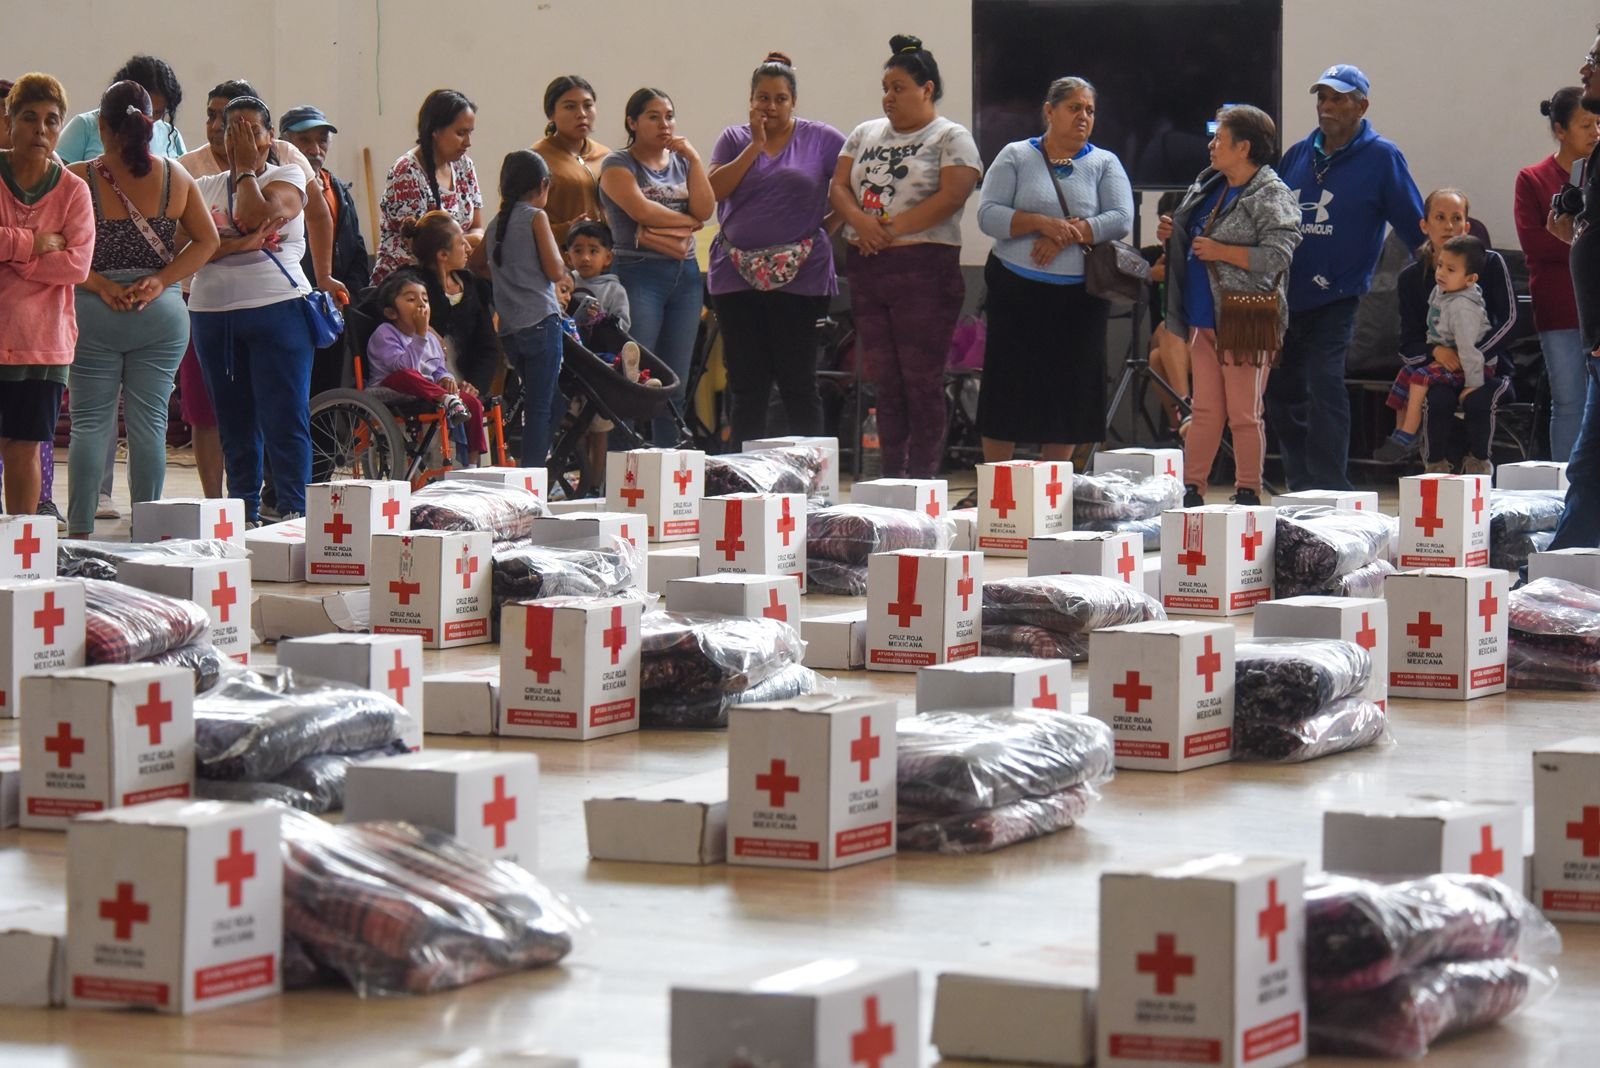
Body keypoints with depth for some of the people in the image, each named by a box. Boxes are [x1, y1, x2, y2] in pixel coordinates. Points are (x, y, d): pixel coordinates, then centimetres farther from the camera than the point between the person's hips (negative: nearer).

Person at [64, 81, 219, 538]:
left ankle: (79, 532, 2)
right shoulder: (175, 177, 0)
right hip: (162, 312, 2)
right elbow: (207, 240, 3)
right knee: (150, 422, 6)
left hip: (93, 312, -2)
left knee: (89, 423, 3)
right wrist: (159, 281, -2)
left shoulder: (78, 179, -8)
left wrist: (98, 284, -8)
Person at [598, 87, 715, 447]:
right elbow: (641, 209, -14)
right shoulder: (618, 165, 1)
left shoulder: (681, 162, 18)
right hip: (639, 273, -6)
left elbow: (705, 208, 3)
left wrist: (694, 158, -3)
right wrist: (689, 221, -2)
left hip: (686, 275, 6)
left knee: (676, 383, 6)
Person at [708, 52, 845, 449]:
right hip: (736, 274, 3)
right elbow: (715, 190, -4)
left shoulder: (820, 139, 4)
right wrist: (755, 145, -7)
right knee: (745, 383, 6)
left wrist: (831, 222, -1)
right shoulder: (734, 139, 10)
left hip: (798, 277, -3)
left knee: (797, 380, -2)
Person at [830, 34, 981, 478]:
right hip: (866, 268, 6)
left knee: (922, 383, -6)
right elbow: (838, 187, 11)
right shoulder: (866, 134, 18)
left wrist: (892, 229, -16)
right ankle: (890, 480, 11)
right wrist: (861, 221, -10)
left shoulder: (951, 138, 0)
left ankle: (922, 484, -5)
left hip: (923, 270, -6)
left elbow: (951, 197, -13)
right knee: (885, 382, 8)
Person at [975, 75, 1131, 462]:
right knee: (1008, 389, 0)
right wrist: (1041, 222, -20)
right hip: (1018, 291, -2)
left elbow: (1121, 219, -6)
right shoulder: (1015, 157, 5)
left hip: (1080, 297, 2)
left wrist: (1066, 235, -17)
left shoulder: (1105, 164, 9)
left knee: (1069, 394, 4)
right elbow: (989, 215, -6)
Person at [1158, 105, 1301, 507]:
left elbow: (1278, 255, -21)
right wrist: (1173, 235, 10)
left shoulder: (1271, 195, -10)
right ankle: (1191, 490, 13)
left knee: (1244, 414, -2)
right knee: (1205, 410, 11)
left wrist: (1220, 251, -20)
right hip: (1205, 319, 8)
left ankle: (1248, 495, 5)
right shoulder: (1207, 187, 17)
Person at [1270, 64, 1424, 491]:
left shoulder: (1381, 157, -3)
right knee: (1282, 391, 11)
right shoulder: (1298, 155, 12)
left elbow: (1414, 226, -3)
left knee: (1324, 386, -14)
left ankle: (1329, 489, -9)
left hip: (1334, 296, -6)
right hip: (1285, 295, 6)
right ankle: (1303, 489, 22)